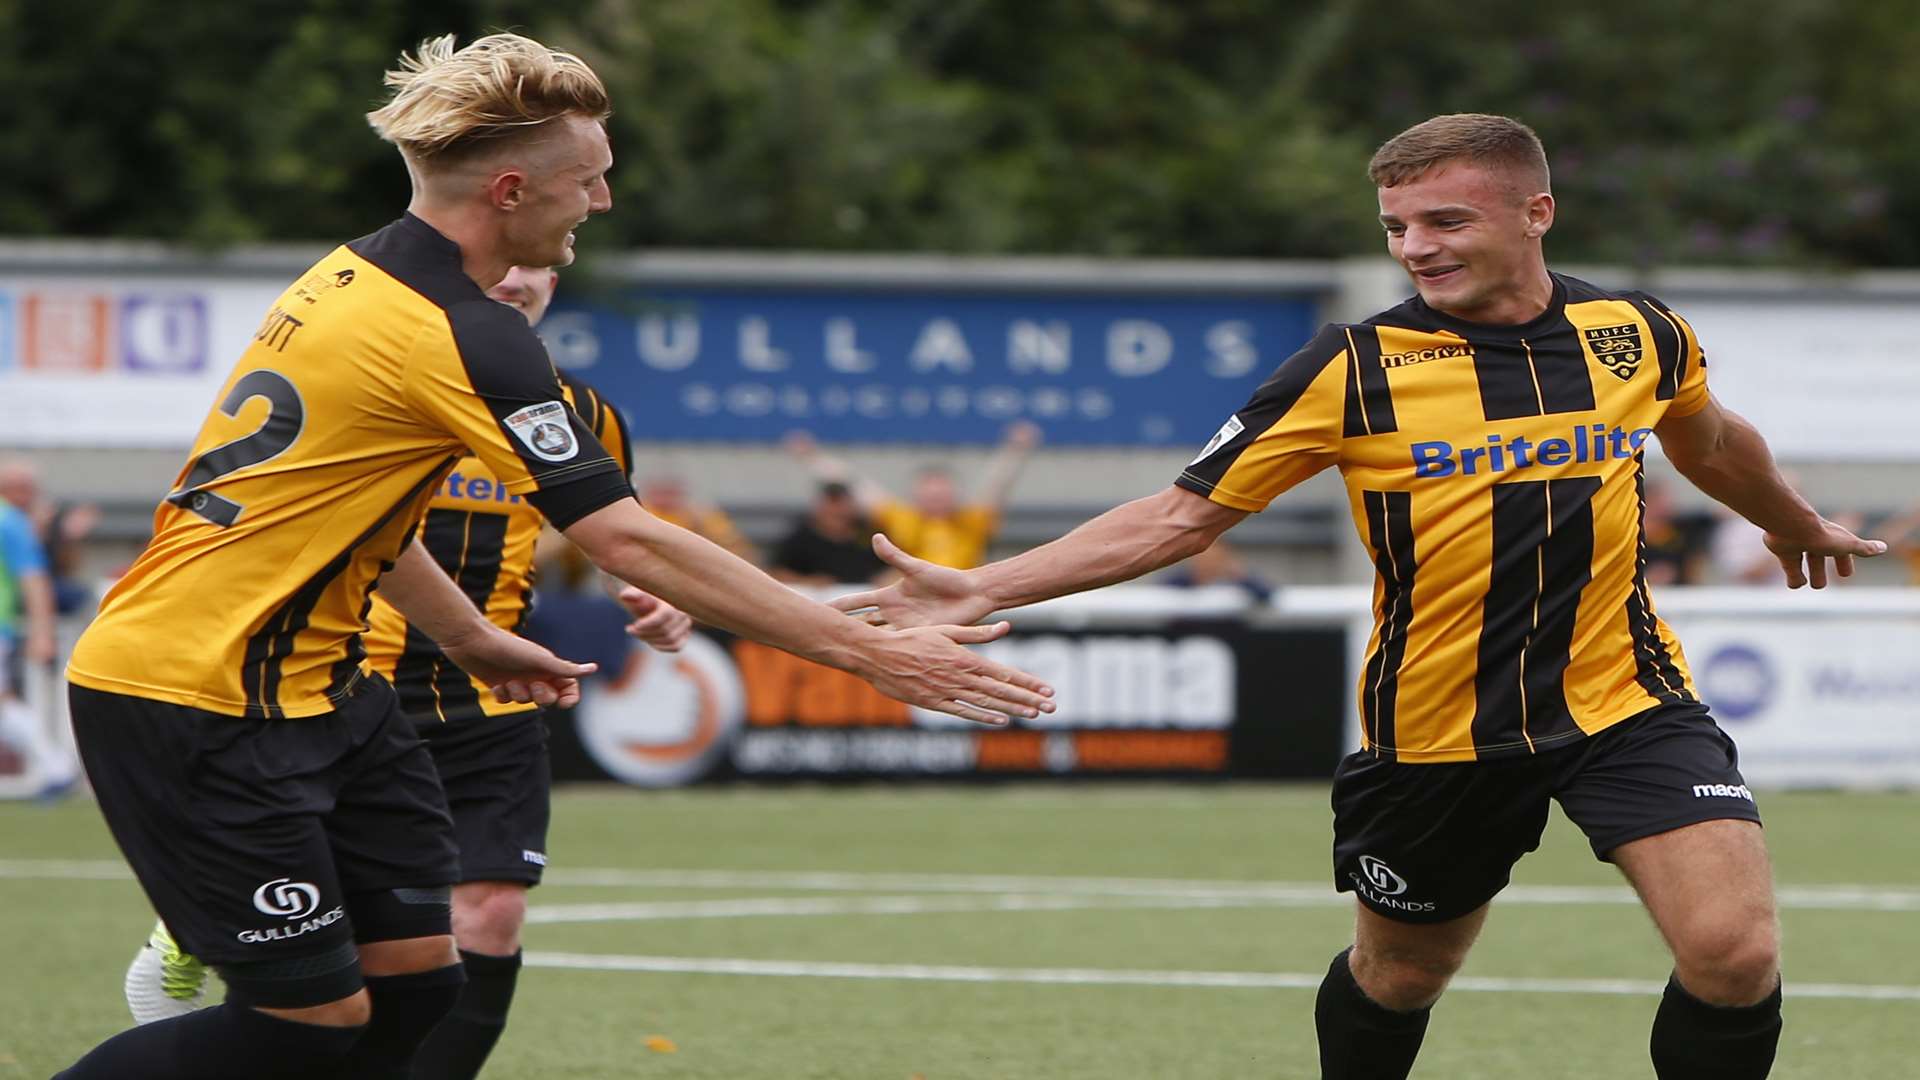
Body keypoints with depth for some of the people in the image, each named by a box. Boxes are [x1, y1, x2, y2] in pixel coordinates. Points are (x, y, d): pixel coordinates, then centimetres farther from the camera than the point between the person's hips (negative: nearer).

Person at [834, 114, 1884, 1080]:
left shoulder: (1638, 333, -2)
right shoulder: (1356, 367, -11)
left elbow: (1710, 442, 23)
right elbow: (1182, 516, -9)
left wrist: (1795, 523, 42)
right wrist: (980, 589, -19)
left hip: (1624, 702, 1)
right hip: (1435, 732, -1)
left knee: (1734, 954, -16)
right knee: (1397, 975, 15)